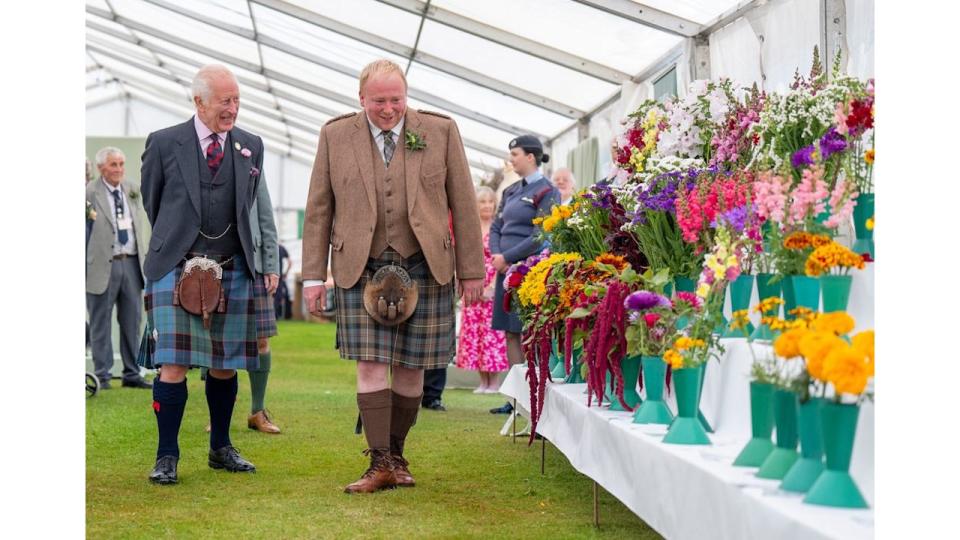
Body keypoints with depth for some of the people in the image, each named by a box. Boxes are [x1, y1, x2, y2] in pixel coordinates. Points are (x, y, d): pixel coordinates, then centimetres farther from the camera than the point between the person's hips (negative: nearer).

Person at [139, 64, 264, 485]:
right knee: (174, 363, -8)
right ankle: (167, 457, 0)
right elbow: (151, 201, 12)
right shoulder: (164, 144, 0)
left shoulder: (251, 147, 9)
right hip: (176, 267, -3)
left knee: (225, 364, 9)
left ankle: (221, 449, 23)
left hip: (233, 271, 3)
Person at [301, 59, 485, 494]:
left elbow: (463, 205, 5)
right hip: (361, 269, 0)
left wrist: (471, 270, 3)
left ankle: (396, 456, 19)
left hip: (424, 267, 0)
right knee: (370, 365, -6)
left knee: (410, 366, 5)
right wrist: (314, 275, 3)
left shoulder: (441, 132, 3)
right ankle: (380, 464, -3)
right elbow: (318, 210, 7)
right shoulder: (335, 136, 5)